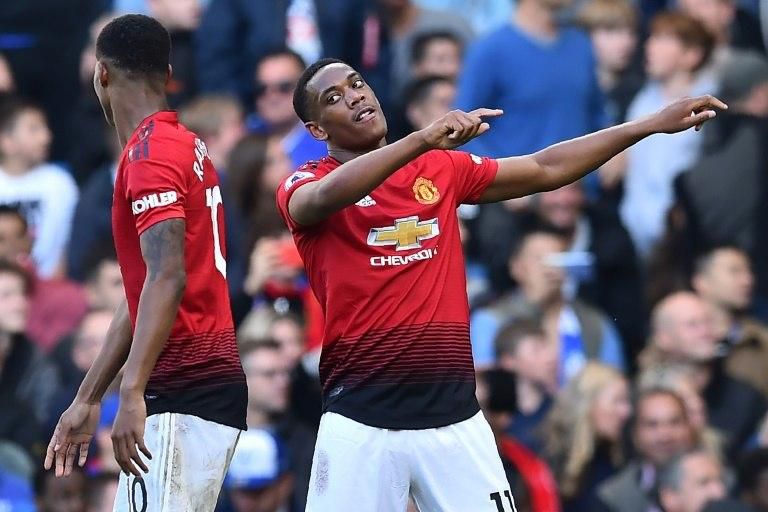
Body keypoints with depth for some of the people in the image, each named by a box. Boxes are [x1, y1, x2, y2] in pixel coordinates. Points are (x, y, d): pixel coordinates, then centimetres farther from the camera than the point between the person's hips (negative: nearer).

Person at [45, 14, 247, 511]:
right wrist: (88, 398, 26)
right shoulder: (186, 146, 19)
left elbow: (167, 279, -22)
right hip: (213, 382, 9)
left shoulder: (149, 153, -10)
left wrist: (133, 394, -30)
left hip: (183, 396, -9)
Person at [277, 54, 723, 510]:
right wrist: (422, 140, -38)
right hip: (361, 421, -3)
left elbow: (545, 170, 20)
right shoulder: (305, 186, 0)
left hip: (454, 416, 4)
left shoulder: (441, 169, 15)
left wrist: (653, 125, 14)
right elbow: (327, 196, -24)